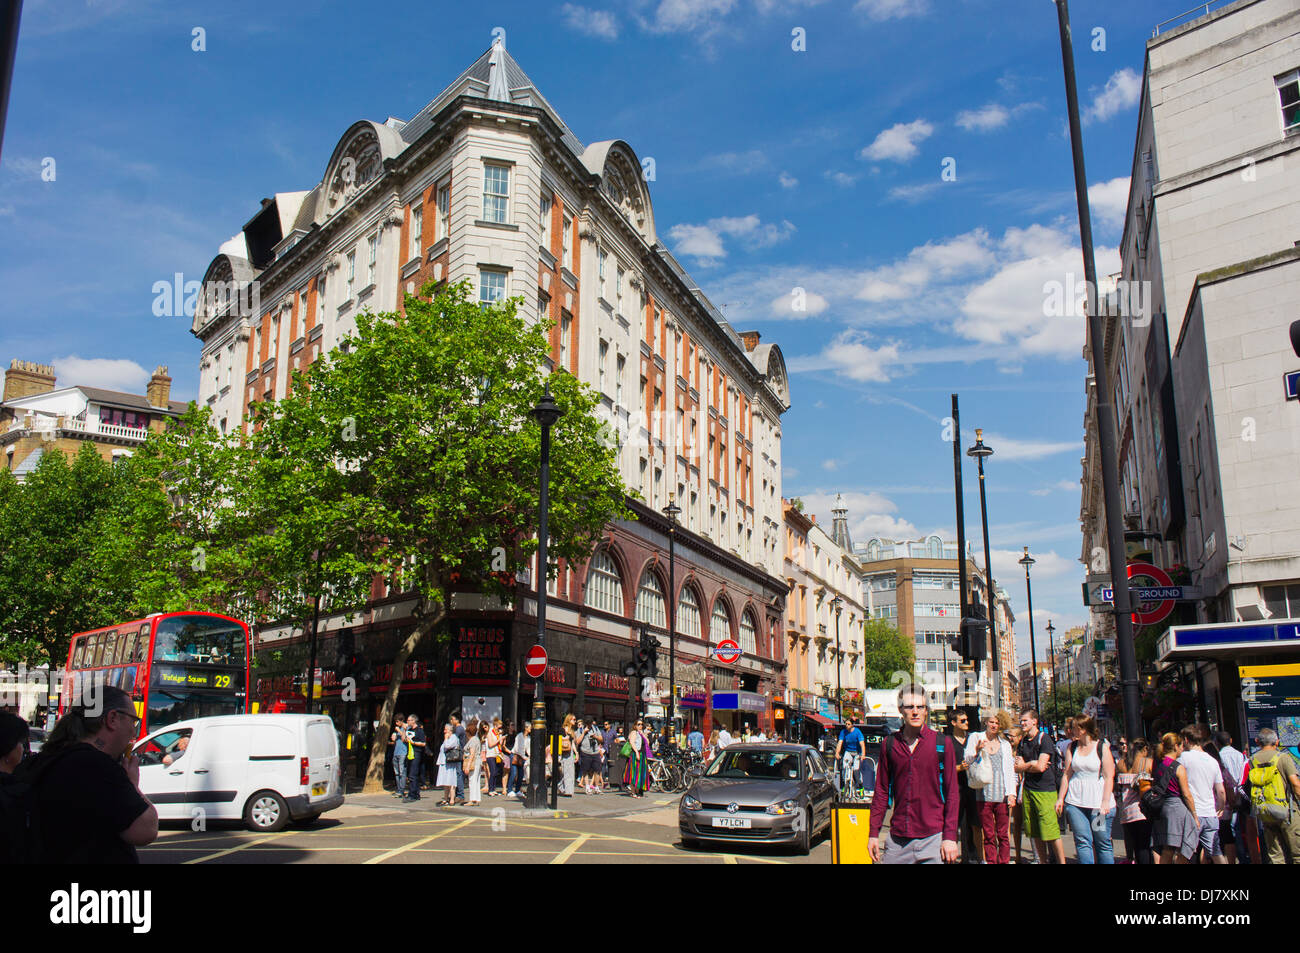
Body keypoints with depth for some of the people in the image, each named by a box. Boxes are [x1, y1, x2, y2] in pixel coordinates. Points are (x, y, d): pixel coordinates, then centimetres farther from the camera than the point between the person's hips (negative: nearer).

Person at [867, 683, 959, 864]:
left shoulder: (943, 743, 0)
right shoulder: (890, 744, 6)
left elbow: (951, 793, 1)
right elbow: (881, 791, 10)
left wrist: (950, 837, -5)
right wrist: (874, 833, 7)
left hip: (933, 838, -2)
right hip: (897, 839, 2)